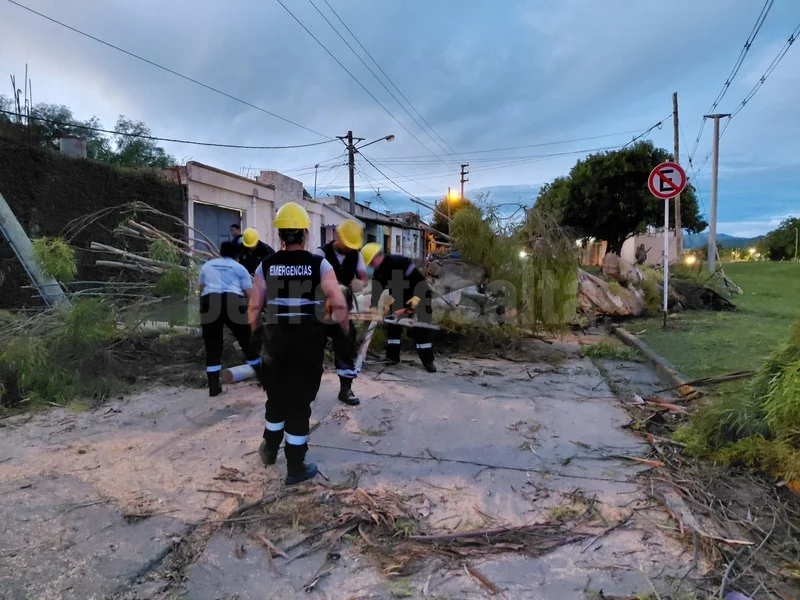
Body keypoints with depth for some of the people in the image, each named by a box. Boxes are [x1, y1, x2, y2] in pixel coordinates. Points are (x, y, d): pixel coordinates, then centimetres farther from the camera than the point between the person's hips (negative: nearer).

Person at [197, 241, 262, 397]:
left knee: (212, 346, 9)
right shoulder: (239, 268, 13)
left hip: (209, 303, 2)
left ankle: (213, 387, 7)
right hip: (233, 302, -2)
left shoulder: (207, 265, 23)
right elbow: (250, 293, 5)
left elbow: (201, 288, 31)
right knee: (247, 341, 10)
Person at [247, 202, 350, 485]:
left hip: (276, 340, 3)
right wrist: (346, 332, 1)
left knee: (277, 396, 22)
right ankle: (296, 468, 17)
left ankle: (270, 450, 42)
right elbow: (339, 305, -14)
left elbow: (254, 307, 2)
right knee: (300, 402, 6)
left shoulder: (266, 265, -1)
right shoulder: (319, 265, -9)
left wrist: (256, 333, 18)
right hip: (309, 342, -3)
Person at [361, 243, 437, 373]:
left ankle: (428, 361, -3)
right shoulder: (378, 273, -3)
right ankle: (392, 357, 12)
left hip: (419, 296, -8)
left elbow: (419, 278, -31)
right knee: (393, 324, 4)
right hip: (400, 298, 8)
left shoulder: (399, 261, -28)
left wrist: (416, 297, -38)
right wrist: (373, 306, -27)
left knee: (422, 328, -9)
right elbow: (376, 289, -11)